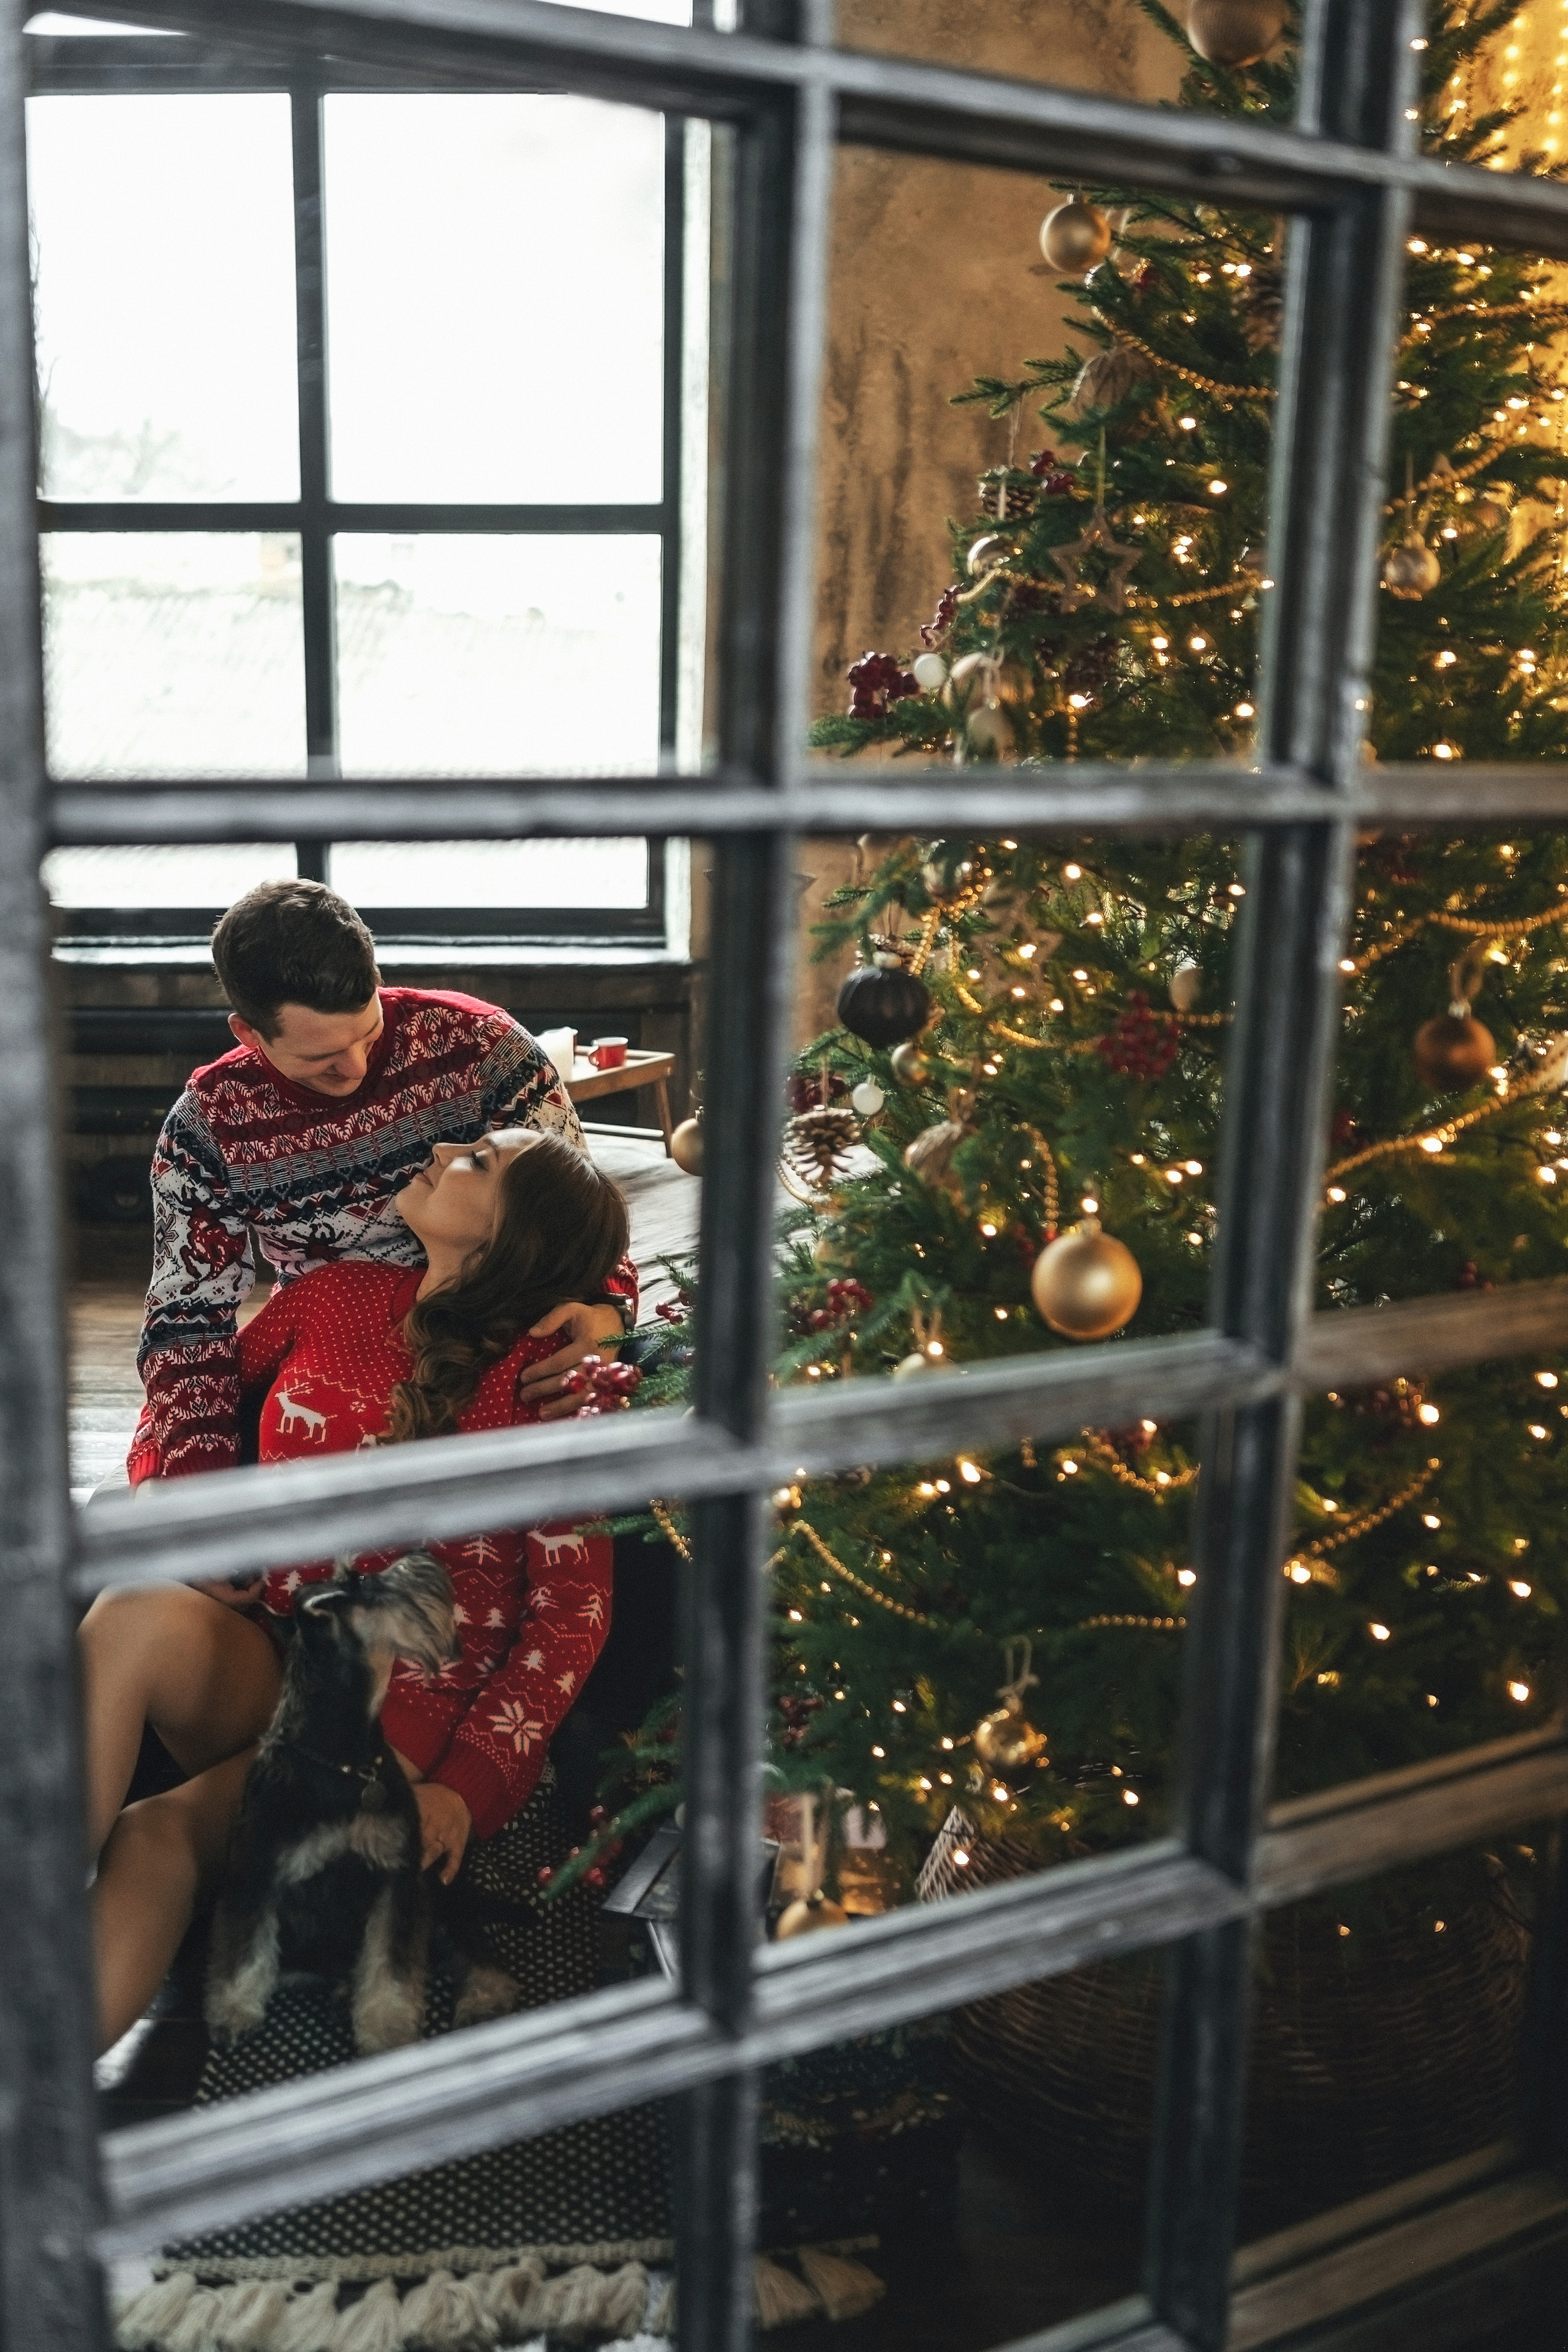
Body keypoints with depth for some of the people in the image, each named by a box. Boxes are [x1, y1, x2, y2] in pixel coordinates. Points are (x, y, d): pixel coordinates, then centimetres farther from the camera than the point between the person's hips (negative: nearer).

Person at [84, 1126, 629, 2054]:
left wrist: (468, 1784, -16)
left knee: (159, 1838, -28)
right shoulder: (339, 1297, 7)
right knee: (138, 1619, -29)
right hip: (260, 1656, 5)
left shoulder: (542, 1378, -8)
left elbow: (573, 1610, -8)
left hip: (413, 1705, -4)